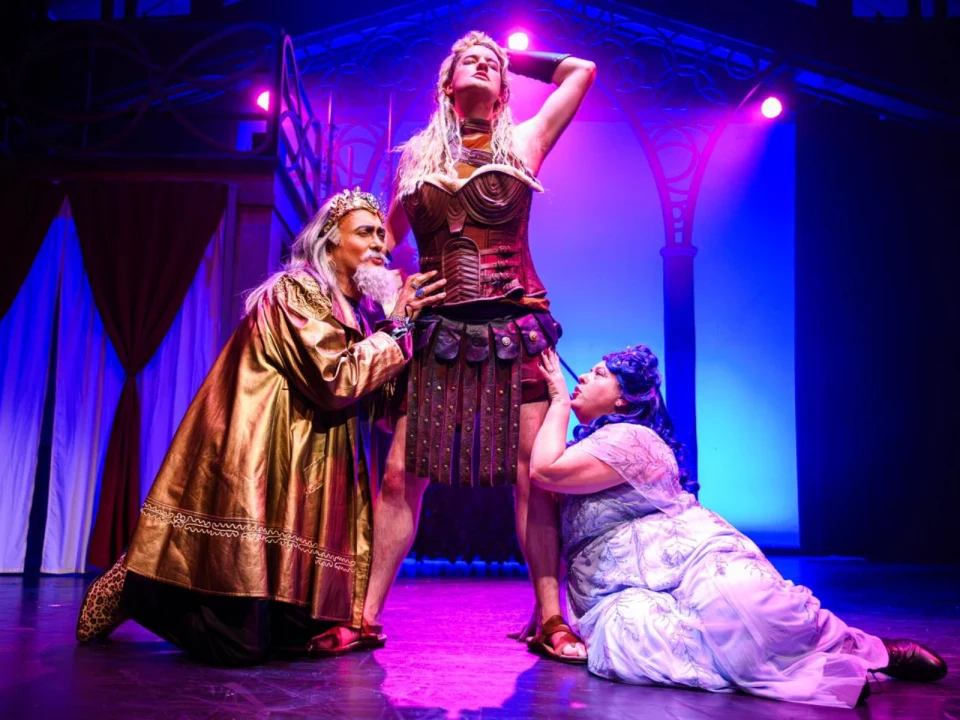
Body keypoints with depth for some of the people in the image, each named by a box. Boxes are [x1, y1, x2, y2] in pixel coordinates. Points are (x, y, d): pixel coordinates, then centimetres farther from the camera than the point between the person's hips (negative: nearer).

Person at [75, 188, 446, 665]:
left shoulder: (360, 308, 15)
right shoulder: (296, 291, -10)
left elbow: (377, 402, 11)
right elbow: (338, 380, -19)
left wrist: (403, 324, 3)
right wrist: (396, 326, -9)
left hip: (307, 474, 9)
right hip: (260, 471, -9)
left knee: (297, 634, 8)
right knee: (240, 644, -7)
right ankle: (132, 587, 17)